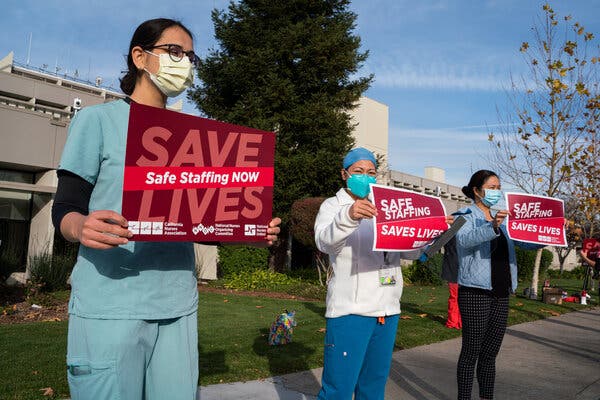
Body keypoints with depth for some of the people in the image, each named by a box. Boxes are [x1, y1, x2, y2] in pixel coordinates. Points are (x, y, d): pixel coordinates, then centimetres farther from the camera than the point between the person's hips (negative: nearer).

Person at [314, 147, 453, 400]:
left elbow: (410, 251, 19)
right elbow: (324, 241, -20)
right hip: (350, 309, -6)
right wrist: (347, 216, -40)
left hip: (387, 309, 6)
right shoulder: (334, 205, 1)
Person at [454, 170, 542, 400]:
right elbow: (465, 239, -25)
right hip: (475, 293, -6)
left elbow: (528, 243, 11)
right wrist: (492, 227, -42)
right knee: (471, 351, -1)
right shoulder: (466, 216, -4)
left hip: (501, 295, 6)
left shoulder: (502, 220, 17)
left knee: (490, 353, 12)